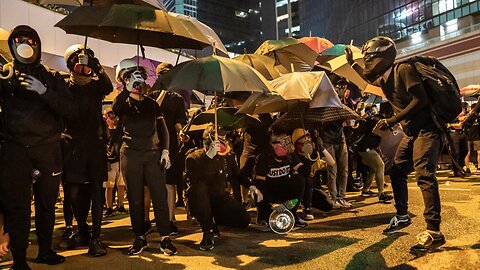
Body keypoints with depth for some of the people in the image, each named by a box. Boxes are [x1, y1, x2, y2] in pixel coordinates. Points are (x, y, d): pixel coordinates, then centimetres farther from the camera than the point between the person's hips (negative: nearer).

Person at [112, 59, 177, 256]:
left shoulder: (152, 103, 12)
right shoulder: (123, 103, 7)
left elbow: (162, 128, 10)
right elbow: (116, 109, -19)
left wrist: (165, 151, -1)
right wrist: (128, 88, -20)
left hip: (153, 153, 1)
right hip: (130, 155, -1)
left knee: (159, 196, -3)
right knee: (135, 199, 5)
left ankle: (165, 238, 3)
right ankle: (140, 238, 17)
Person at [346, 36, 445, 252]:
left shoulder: (403, 70, -14)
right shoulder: (383, 78, 12)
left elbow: (420, 99, -22)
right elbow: (368, 77, 37)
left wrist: (392, 121, -22)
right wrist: (351, 63, 34)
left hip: (426, 129, -9)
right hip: (410, 132, 9)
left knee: (424, 176, -18)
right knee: (397, 173, 10)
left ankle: (434, 232, -17)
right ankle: (402, 216, 24)